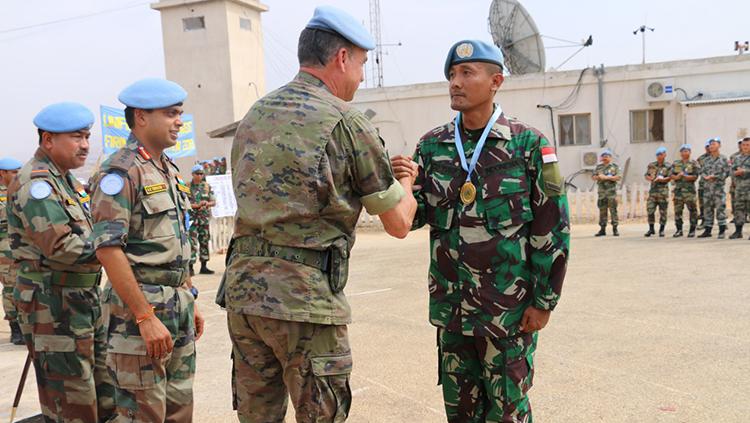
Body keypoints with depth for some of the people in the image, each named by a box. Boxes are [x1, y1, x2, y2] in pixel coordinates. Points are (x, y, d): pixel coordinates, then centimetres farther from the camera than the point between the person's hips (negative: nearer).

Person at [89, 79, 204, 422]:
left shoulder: (169, 170, 15)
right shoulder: (120, 171, -13)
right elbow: (108, 249, -21)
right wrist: (145, 317, -22)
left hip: (179, 306, 9)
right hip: (140, 306, -8)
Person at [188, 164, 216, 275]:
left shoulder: (207, 186, 9)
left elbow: (214, 202, 9)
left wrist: (206, 204, -12)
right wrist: (197, 205, -16)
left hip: (204, 218, 5)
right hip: (192, 218, -5)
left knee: (204, 243, 9)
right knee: (192, 244, -11)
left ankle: (204, 267, 17)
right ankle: (190, 267, -9)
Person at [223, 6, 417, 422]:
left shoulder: (253, 115, 12)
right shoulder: (345, 121, -7)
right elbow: (398, 223, -1)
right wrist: (406, 181, 21)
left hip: (242, 282, 7)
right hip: (304, 295, -7)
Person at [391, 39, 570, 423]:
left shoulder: (529, 144, -6)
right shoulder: (432, 146, 5)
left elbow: (552, 229, -6)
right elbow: (414, 217, 5)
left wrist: (544, 301, -7)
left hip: (509, 307, -4)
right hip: (450, 304, 4)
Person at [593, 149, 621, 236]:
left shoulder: (615, 166, 2)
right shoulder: (598, 167, 14)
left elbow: (619, 177, -8)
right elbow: (593, 176, 13)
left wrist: (606, 177, -14)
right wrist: (598, 177, -9)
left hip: (612, 192, -4)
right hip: (601, 192, 4)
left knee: (613, 211, -4)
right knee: (602, 211, 5)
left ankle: (615, 229, 1)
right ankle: (602, 229, 10)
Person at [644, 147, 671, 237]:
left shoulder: (668, 166, 0)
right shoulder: (651, 165, 11)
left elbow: (669, 178, -8)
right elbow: (647, 175, 15)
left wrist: (660, 179, -21)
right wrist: (650, 178, -7)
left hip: (663, 191, -3)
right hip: (653, 190, 3)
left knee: (663, 211, 1)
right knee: (650, 210, 0)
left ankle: (661, 230, 10)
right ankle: (651, 229, 10)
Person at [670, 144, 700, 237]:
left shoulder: (694, 163, 2)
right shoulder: (675, 163, 14)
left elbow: (695, 176, -6)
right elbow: (672, 175, 7)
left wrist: (684, 176, -17)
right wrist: (677, 176, -13)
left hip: (689, 190, -4)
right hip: (678, 189, 4)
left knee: (692, 210, -3)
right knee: (677, 210, 4)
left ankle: (692, 230, 4)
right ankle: (679, 230, 12)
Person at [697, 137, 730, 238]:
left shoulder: (723, 159, -1)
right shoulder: (706, 160, 13)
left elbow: (726, 172, -6)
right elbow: (702, 172, 10)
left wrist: (714, 177, -15)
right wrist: (706, 177, -11)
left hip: (719, 187, -5)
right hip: (707, 187, 5)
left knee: (720, 208, -5)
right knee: (708, 208, 8)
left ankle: (722, 231, 0)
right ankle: (707, 230, 14)